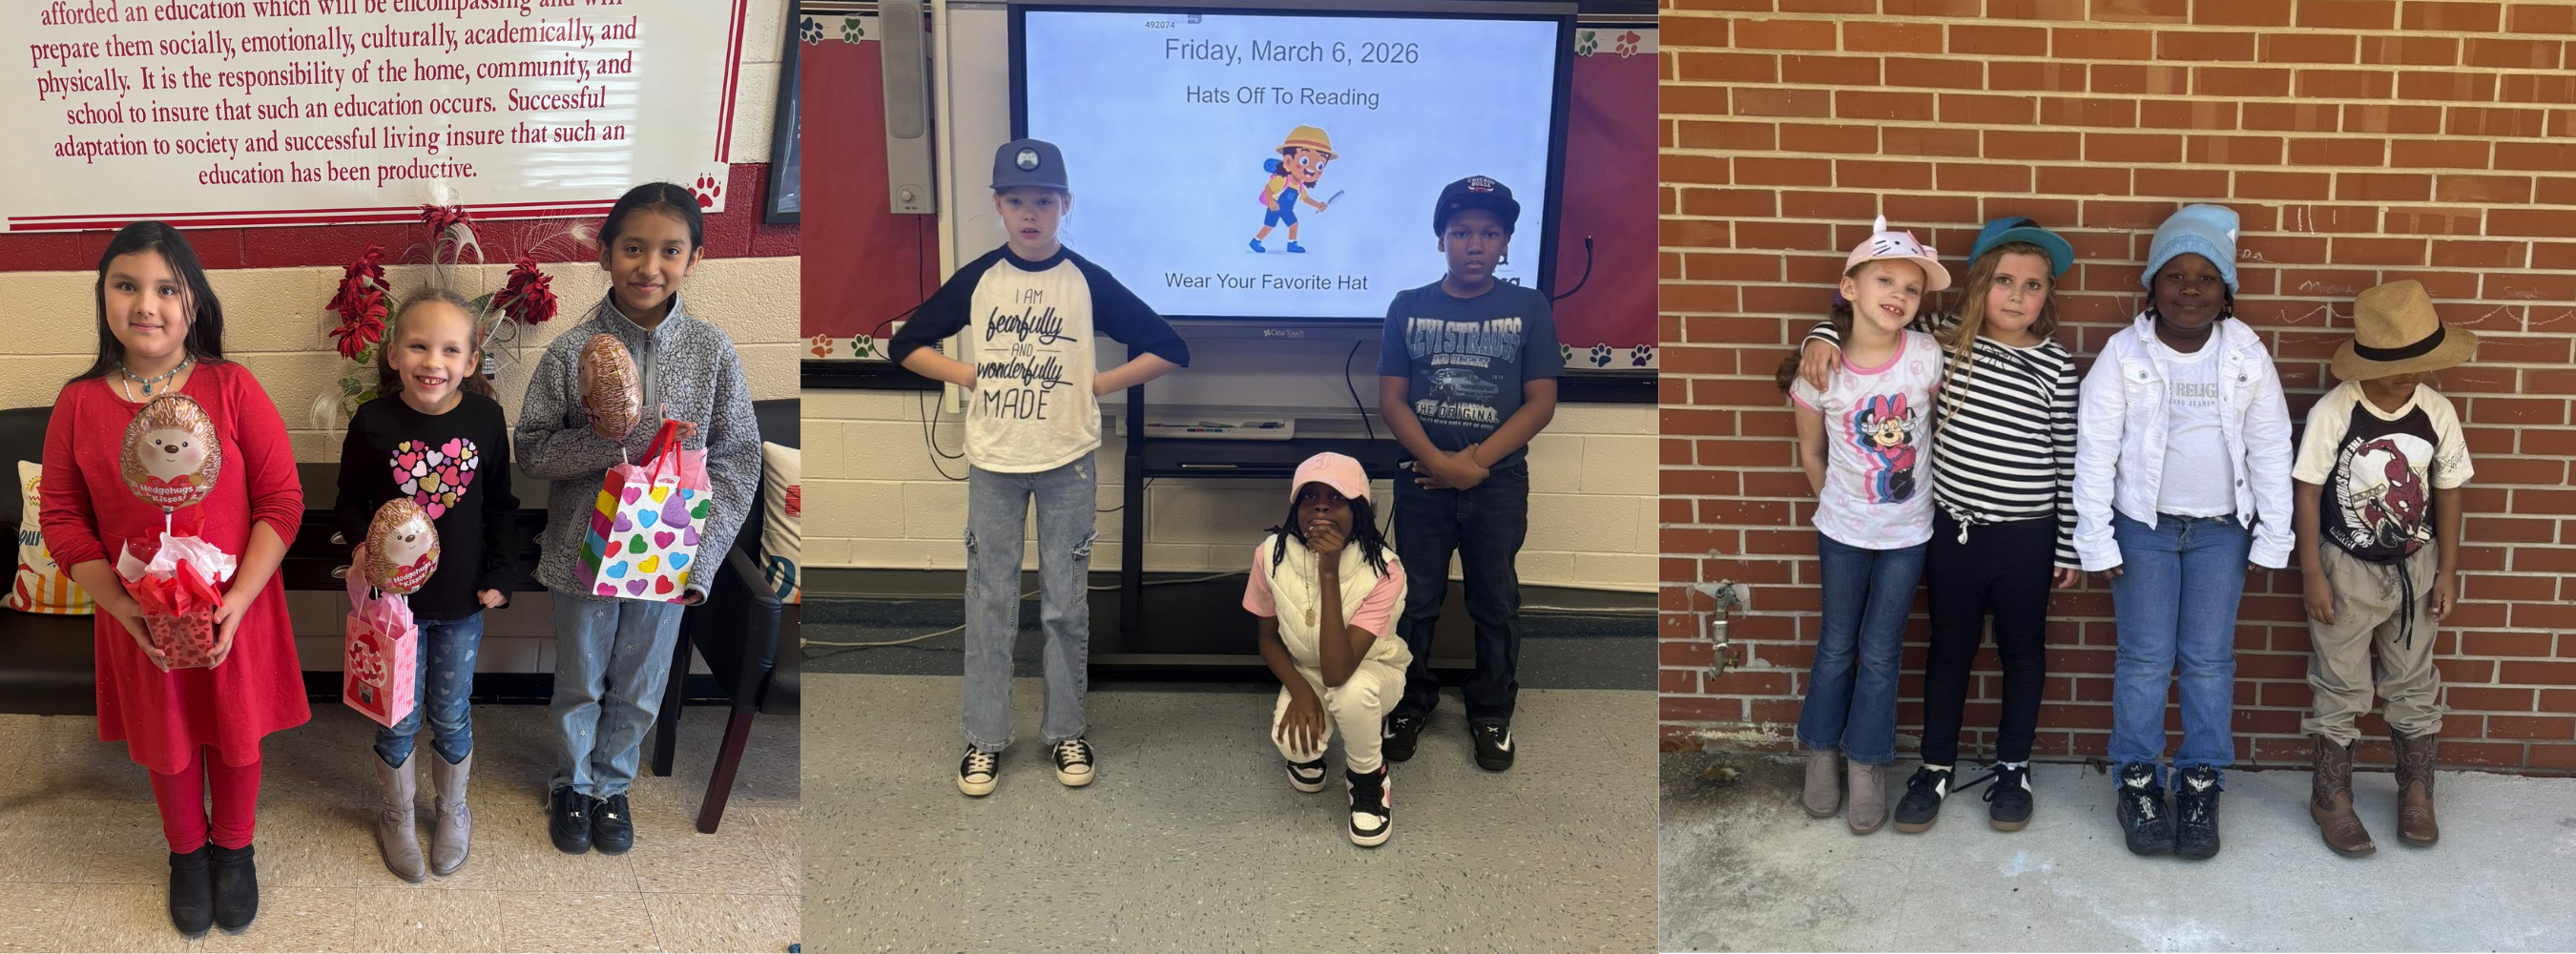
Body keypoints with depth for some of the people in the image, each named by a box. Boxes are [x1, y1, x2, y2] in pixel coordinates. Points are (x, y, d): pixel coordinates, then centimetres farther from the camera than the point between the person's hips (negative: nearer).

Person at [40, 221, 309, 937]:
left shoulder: (232, 388, -11)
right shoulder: (79, 404, -6)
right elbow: (62, 520, -2)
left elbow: (281, 501, -11)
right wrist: (124, 608, -14)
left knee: (235, 735, 15)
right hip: (137, 620, 1)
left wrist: (239, 599, -20)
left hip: (236, 611, -1)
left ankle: (234, 849, 41)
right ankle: (188, 852, 43)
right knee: (166, 743, 18)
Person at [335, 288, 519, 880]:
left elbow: (501, 507, 2)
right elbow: (350, 502, -1)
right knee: (399, 721, 12)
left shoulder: (485, 420, -10)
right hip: (394, 596, -1)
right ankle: (397, 818, 35)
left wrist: (501, 576, -3)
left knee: (450, 719, 16)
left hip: (462, 603, 1)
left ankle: (452, 812, 40)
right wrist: (362, 544, -19)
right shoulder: (373, 424, -14)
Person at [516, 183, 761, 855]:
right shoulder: (572, 352, -11)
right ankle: (572, 783, 41)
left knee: (639, 687, 18)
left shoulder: (713, 353, -8)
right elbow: (530, 449, -8)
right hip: (584, 550, -1)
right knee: (579, 683, 18)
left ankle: (612, 784, 41)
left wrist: (699, 554, -14)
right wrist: (617, 442, -25)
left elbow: (738, 459, -5)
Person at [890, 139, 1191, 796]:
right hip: (993, 463, 1)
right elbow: (905, 346, 7)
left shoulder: (1088, 282, -4)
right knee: (989, 602, 5)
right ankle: (985, 739, 14)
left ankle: (1066, 732, 19)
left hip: (1068, 463, -1)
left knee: (1066, 604, 6)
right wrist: (969, 375, -3)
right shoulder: (975, 280, 0)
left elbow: (1170, 350, -3)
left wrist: (1098, 384, -7)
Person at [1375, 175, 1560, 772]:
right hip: (1422, 480, 1)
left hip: (1499, 482, 0)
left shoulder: (1528, 308, -1)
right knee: (1416, 601, 9)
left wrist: (1476, 462, -14)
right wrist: (1441, 463, -16)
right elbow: (1390, 398, -3)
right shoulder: (1408, 307, 2)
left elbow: (1541, 402, -5)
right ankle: (1412, 704, 25)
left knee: (1496, 604, 8)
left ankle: (1492, 714, 22)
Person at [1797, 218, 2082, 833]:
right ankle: (1937, 766, 30)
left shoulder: (2055, 366, -8)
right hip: (1951, 527, 2)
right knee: (1949, 648, 16)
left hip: (2025, 535, -1)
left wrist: (2069, 547, -1)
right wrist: (1823, 337, -14)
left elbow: (2068, 461, -3)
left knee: (2021, 650, 15)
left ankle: (2013, 767, 31)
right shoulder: (1944, 338, -5)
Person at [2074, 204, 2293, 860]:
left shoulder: (2247, 357, -3)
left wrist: (2272, 540, 1)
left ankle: (2200, 785, 19)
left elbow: (2270, 450, 2)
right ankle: (2137, 782, 17)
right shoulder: (2124, 355, -9)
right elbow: (2095, 452, -7)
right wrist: (2096, 542, -8)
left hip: (2221, 531, 1)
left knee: (2209, 660, 7)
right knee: (2145, 659, 4)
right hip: (2144, 529, -1)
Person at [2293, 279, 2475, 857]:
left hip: (2415, 567, 3)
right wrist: (2312, 574, -11)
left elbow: (2447, 491, 2)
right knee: (2340, 689, 8)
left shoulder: (2436, 412, -9)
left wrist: (2447, 570, 4)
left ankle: (2417, 792, 32)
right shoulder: (2333, 412, -20)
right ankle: (2332, 797, 22)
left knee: (2415, 685, 15)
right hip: (2347, 570, -3)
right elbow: (2308, 491, -12)